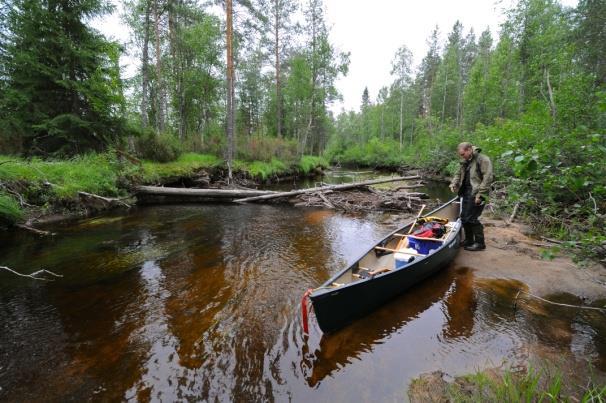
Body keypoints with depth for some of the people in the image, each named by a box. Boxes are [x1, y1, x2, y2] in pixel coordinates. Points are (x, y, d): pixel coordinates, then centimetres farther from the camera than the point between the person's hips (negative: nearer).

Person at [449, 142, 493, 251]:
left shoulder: (482, 159, -11)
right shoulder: (465, 162, 14)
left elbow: (487, 178, -17)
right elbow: (458, 174, 23)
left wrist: (480, 194, -20)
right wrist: (454, 183, 2)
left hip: (475, 194, -8)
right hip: (466, 192, 8)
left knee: (471, 218, -8)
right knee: (464, 217, 12)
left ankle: (480, 243, 7)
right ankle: (468, 240, 27)